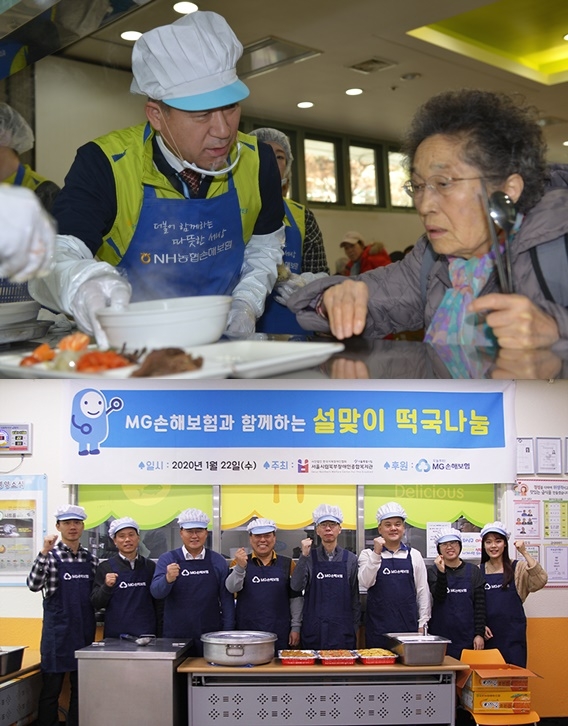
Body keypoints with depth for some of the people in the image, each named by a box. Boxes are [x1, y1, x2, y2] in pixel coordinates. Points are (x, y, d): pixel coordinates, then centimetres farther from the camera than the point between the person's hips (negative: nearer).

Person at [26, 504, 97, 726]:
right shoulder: (51, 556, -5)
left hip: (85, 630, 4)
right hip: (57, 631, -4)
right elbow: (34, 585, -21)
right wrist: (44, 553, -29)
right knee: (51, 687, 2)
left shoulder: (90, 558, 8)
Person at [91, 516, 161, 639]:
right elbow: (96, 604, 0)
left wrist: (159, 634, 6)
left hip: (146, 633, 1)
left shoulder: (150, 567, 8)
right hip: (115, 635, -1)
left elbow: (158, 604, 12)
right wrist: (107, 586, -18)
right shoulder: (105, 567, 3)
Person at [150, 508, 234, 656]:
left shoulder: (218, 561, 5)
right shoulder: (167, 560, 3)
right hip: (176, 637, 0)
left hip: (210, 637, 1)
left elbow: (226, 600, 6)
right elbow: (156, 592, -10)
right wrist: (168, 579, -30)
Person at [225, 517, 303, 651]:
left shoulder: (287, 564, 7)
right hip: (247, 632, 0)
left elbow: (295, 597, 8)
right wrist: (240, 567, -27)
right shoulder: (239, 563, 5)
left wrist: (295, 627, 2)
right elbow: (232, 588, -10)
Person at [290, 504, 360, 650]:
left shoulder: (350, 559, 5)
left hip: (342, 630, 1)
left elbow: (355, 596, 9)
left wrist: (355, 627, 6)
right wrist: (304, 556, -17)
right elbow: (296, 586, -9)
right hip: (313, 631, -1)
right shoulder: (309, 557, 3)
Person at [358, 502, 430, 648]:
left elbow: (422, 591, 8)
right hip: (378, 627, -1)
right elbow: (365, 582, -12)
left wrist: (422, 623, 4)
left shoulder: (414, 555, 7)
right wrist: (376, 554, -19)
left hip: (408, 625, 1)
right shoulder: (368, 554, 3)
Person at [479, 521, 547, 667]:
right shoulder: (478, 571, 8)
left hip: (513, 635, -2)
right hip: (487, 634, 2)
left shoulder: (518, 568, 1)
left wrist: (525, 553, -22)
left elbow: (540, 581, -18)